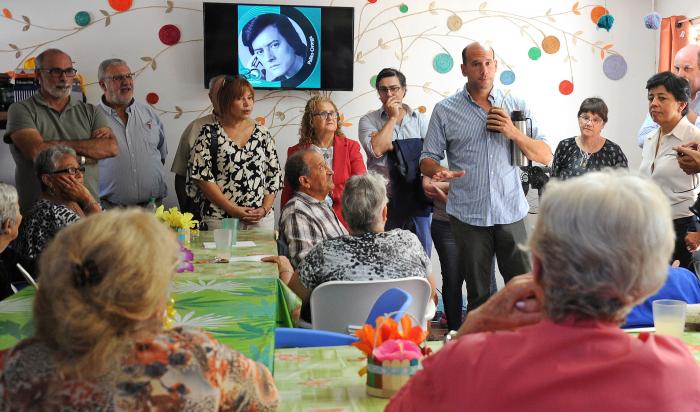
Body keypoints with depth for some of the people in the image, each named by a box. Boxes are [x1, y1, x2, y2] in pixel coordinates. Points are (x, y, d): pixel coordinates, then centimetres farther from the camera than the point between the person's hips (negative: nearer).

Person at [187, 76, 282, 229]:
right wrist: (232, 209, -13)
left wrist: (265, 209, -5)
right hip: (219, 218, -3)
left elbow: (274, 175, 10)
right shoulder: (209, 133, -1)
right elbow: (201, 176, -7)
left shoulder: (262, 133, 9)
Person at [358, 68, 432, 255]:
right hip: (385, 202, -2)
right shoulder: (369, 120, 4)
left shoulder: (420, 120, 10)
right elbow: (376, 150, -14)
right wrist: (393, 117, -7)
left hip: (416, 201, 2)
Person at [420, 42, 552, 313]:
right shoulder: (445, 110, 5)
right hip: (468, 216, -1)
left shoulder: (515, 106, 9)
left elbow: (545, 156, 7)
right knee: (478, 294, 7)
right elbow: (427, 159, 5)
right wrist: (440, 172, -18)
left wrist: (513, 133, -8)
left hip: (511, 213, 1)